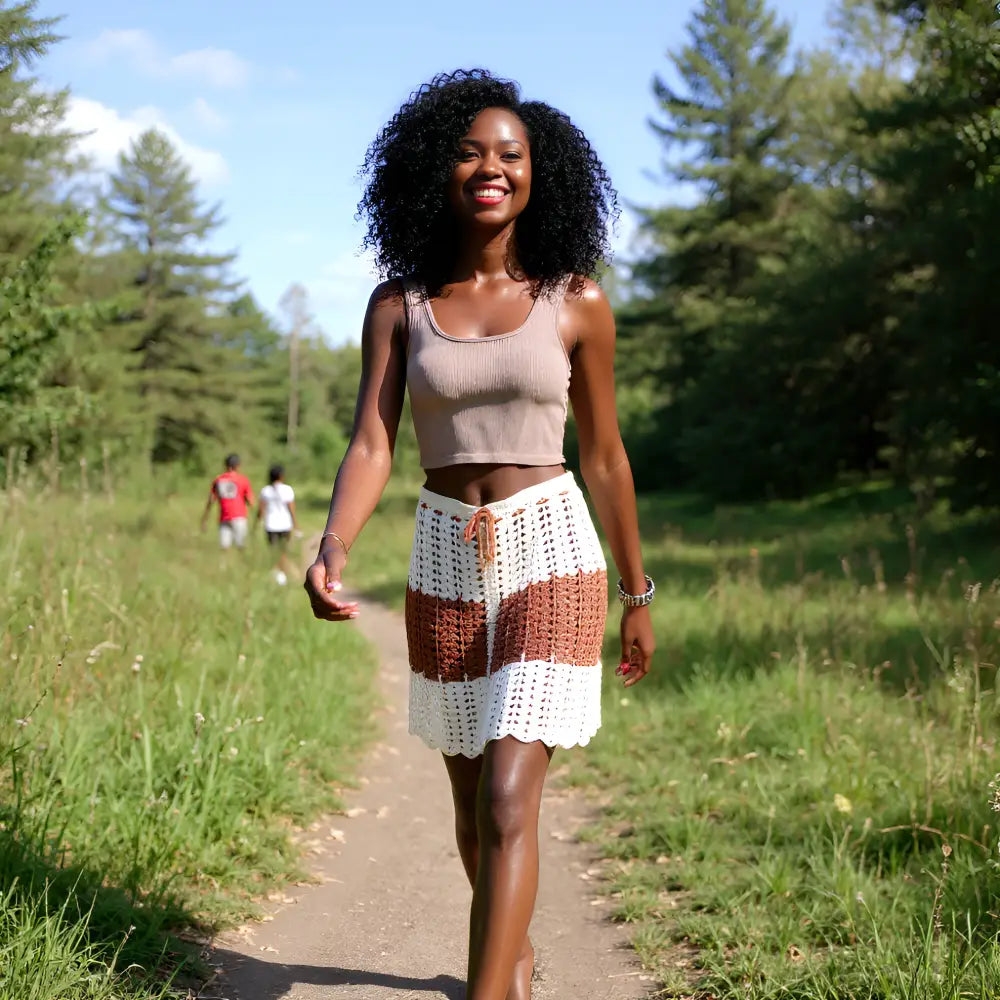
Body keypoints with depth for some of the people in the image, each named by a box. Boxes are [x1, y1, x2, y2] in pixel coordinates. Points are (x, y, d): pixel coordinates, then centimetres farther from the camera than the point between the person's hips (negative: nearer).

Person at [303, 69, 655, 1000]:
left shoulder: (576, 302, -4)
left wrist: (637, 593, 10)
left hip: (552, 555, -3)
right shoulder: (398, 305, -1)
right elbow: (370, 445, -9)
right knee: (470, 796, 17)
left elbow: (603, 455, 4)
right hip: (445, 561, 3)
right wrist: (332, 552, -28)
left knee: (508, 800, -16)